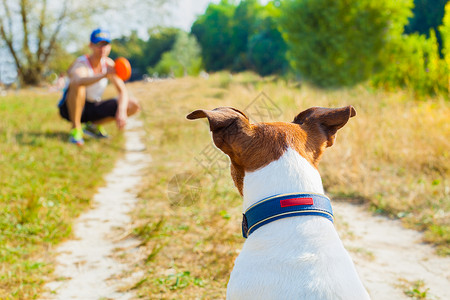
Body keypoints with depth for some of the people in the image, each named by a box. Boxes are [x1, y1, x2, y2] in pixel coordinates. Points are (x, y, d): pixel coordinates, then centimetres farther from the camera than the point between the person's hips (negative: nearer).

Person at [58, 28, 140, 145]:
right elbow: (79, 81, -48)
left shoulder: (108, 64, -4)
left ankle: (92, 125, 4)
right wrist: (104, 75, -63)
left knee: (133, 106, -9)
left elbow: (122, 91, -6)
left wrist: (122, 111, -26)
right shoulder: (81, 64, -22)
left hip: (93, 107, 6)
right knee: (76, 83, -38)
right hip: (70, 108, -6)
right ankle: (76, 129, -24)